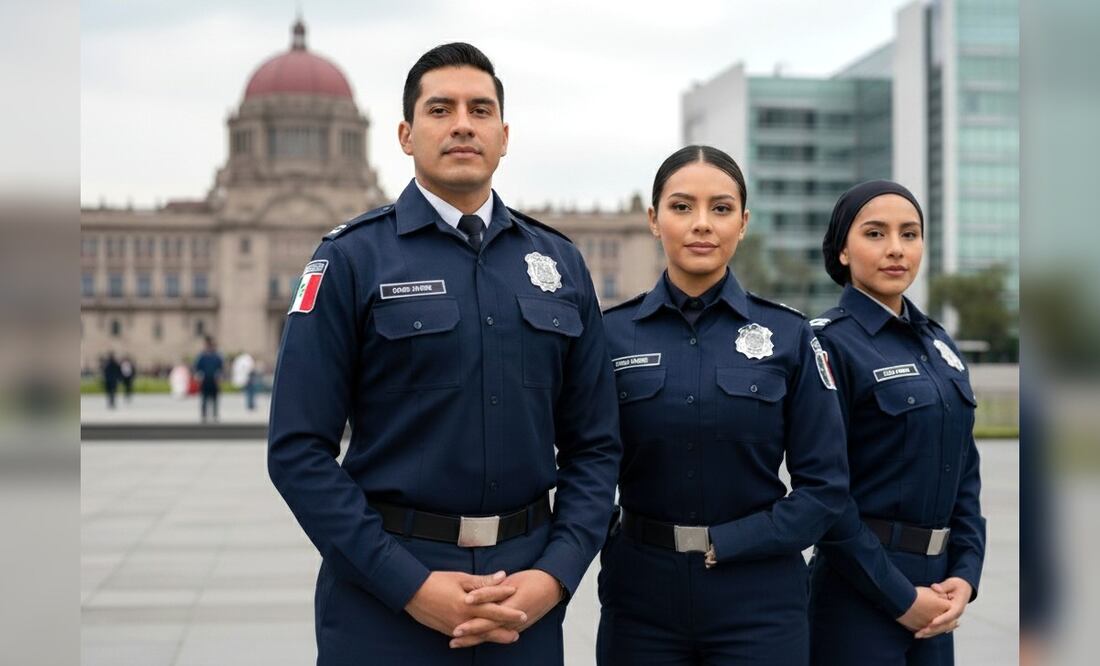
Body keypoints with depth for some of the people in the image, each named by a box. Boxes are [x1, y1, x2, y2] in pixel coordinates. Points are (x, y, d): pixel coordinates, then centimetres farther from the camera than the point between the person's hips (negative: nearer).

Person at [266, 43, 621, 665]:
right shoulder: (352, 258, -5)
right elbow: (300, 449, -9)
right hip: (385, 591, -3)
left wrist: (556, 575, -7)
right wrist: (410, 584, -15)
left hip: (528, 592, 3)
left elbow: (594, 444, 6)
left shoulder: (560, 263, 6)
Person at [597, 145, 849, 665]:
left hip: (759, 602, 0)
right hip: (642, 600, 1)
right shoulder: (612, 333, -1)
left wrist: (725, 544, -9)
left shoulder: (789, 336, -2)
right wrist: (613, 564, -7)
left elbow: (824, 484, -3)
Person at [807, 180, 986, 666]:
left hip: (933, 587, 7)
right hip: (860, 589, -7)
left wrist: (964, 574, -1)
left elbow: (964, 471, 12)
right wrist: (899, 596, -15)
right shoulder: (830, 343, -11)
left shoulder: (938, 343, 10)